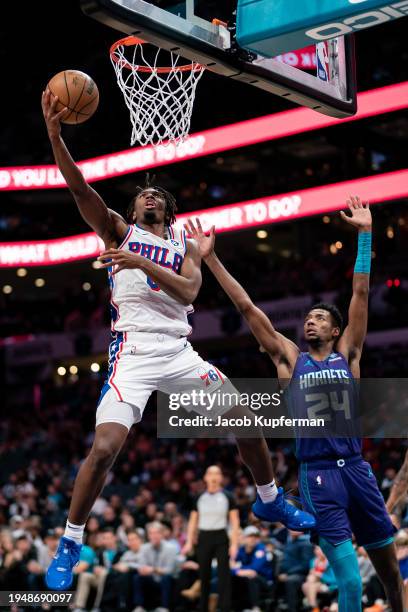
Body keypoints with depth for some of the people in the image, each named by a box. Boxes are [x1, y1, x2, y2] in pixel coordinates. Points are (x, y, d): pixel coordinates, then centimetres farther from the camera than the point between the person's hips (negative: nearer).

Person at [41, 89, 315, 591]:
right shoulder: (119, 231, 10)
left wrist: (142, 262, -15)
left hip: (179, 351, 4)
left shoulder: (185, 245, 18)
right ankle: (69, 544, -4)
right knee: (105, 447, -21)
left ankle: (271, 502, 31)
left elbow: (188, 291, -3)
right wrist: (54, 133, -18)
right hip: (133, 350, -4)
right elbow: (80, 189, -6)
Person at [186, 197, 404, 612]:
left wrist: (365, 233, 2)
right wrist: (210, 259, -1)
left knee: (389, 568, 10)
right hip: (317, 475, -2)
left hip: (356, 469, 2)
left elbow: (361, 293, 4)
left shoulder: (347, 355, 8)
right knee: (348, 578, -9)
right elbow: (246, 307, 3)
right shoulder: (289, 359, 7)